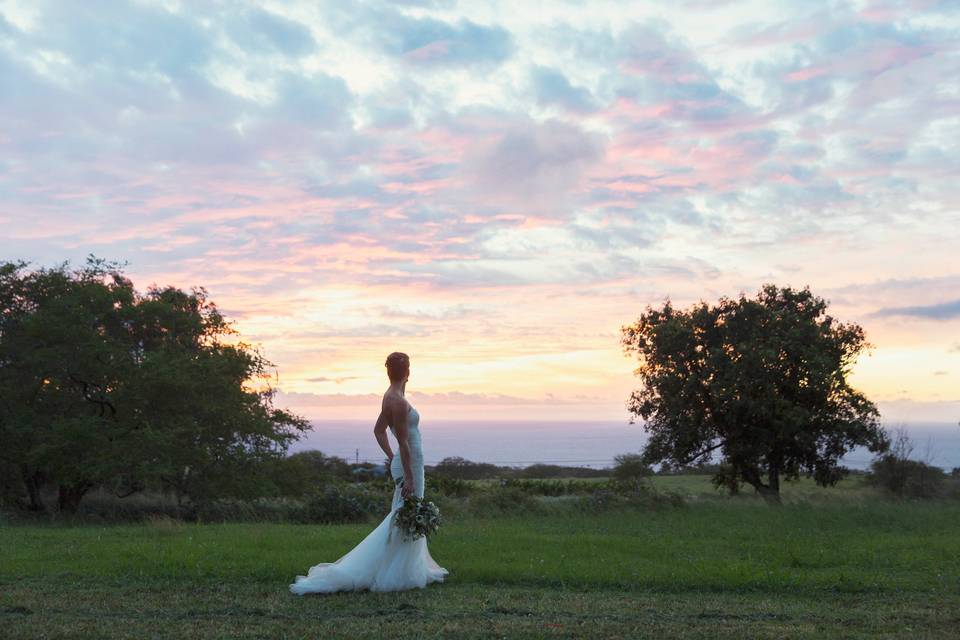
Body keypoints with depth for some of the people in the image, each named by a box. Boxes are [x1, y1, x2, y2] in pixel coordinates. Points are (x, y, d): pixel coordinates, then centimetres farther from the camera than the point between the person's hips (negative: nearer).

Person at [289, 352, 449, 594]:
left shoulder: (391, 397, 9)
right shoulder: (398, 401, -20)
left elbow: (378, 431, 19)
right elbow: (403, 442, -21)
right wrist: (409, 478, -19)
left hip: (403, 464, 10)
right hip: (409, 465, -10)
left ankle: (416, 570, 27)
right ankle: (393, 575, 2)